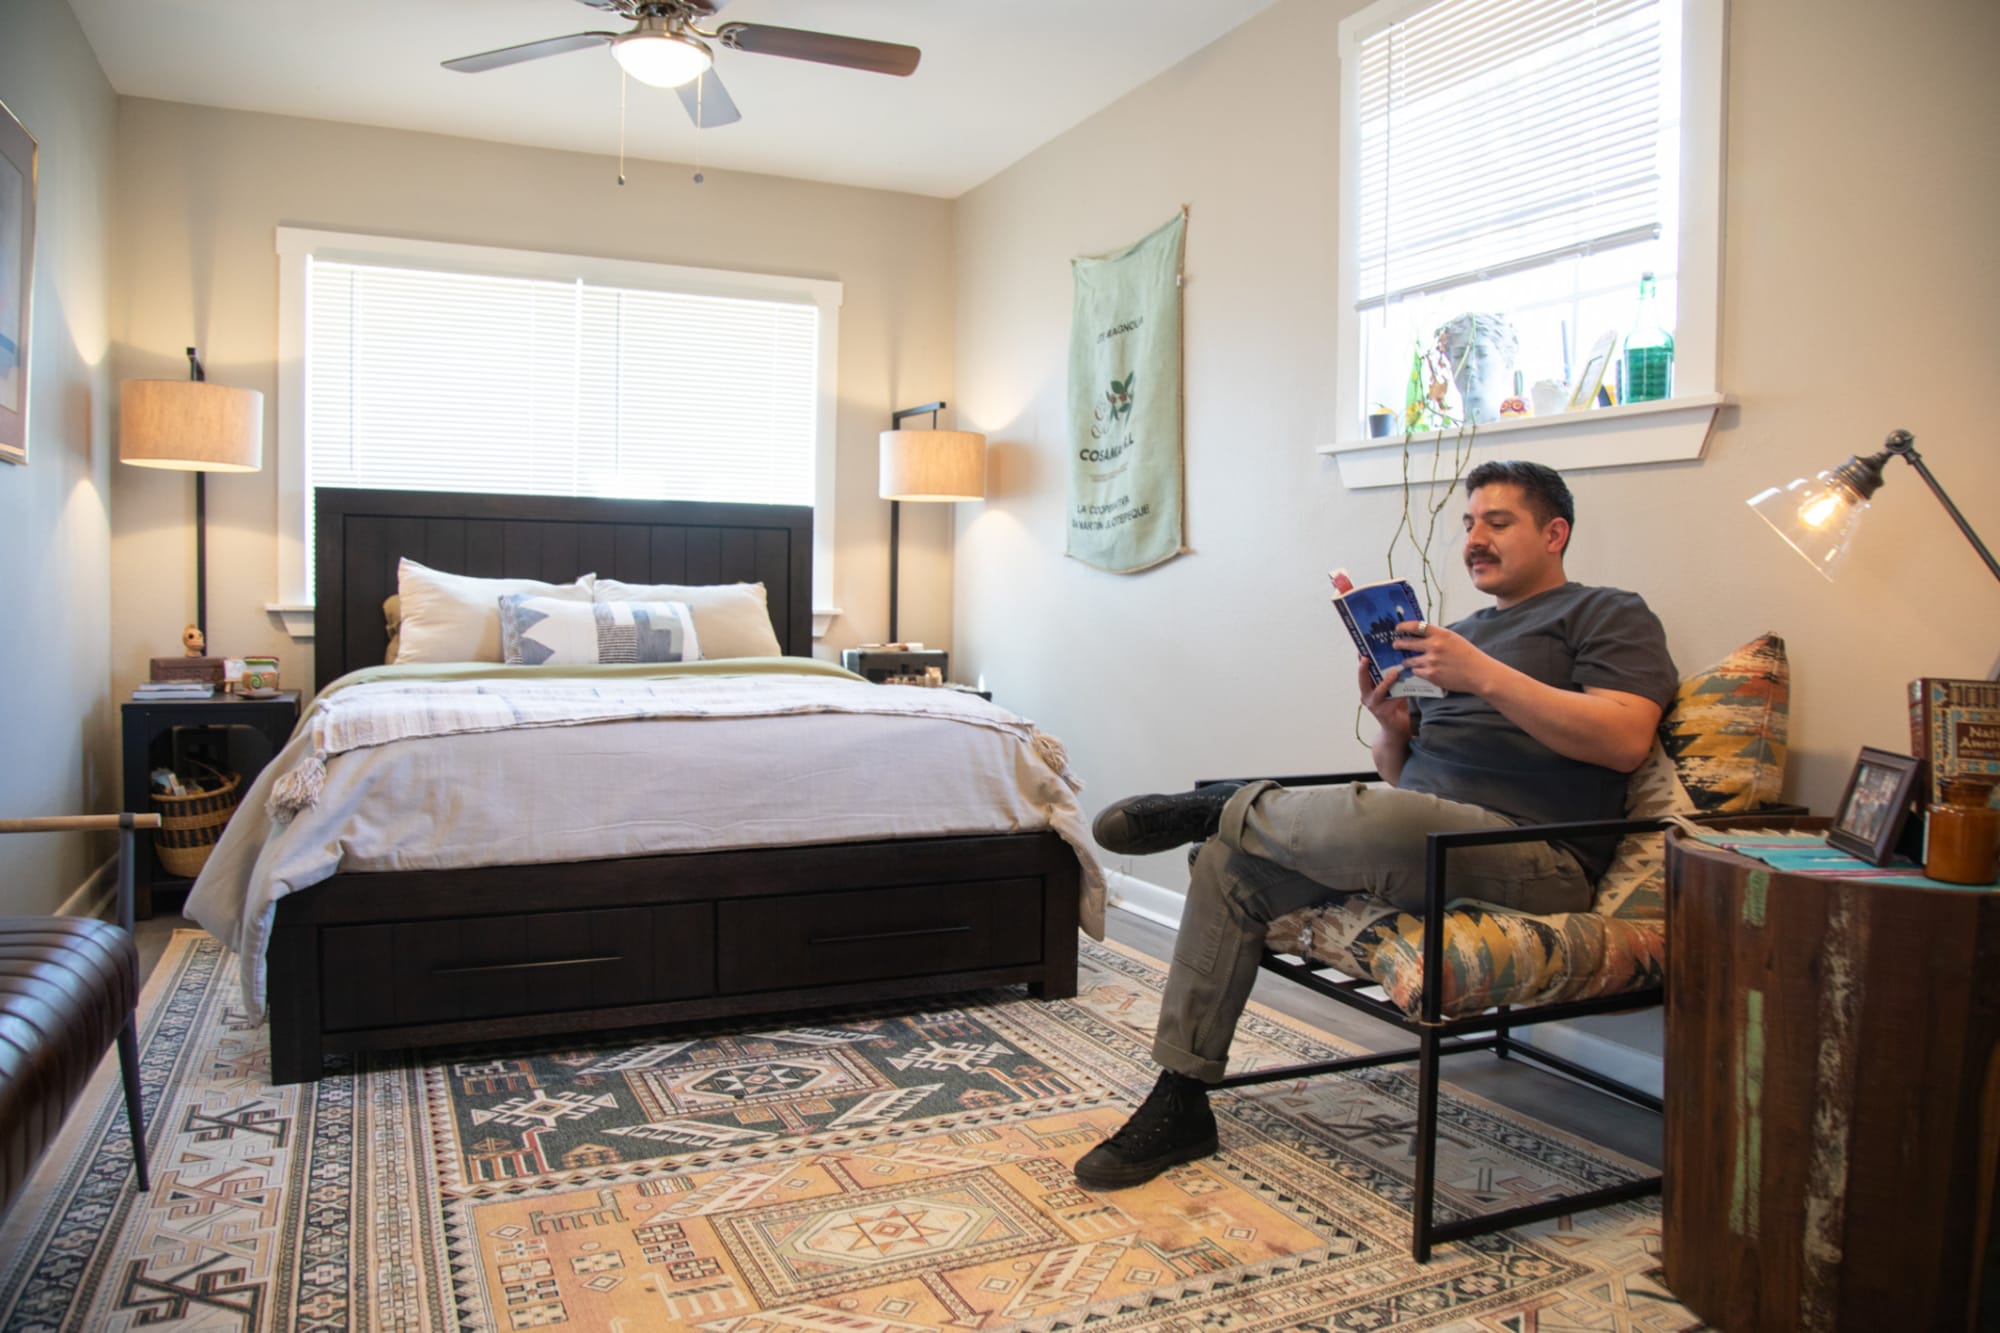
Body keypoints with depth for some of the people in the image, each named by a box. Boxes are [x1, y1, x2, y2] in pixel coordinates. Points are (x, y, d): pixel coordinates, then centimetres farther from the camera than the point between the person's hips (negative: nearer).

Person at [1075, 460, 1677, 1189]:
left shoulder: (1610, 615, 8)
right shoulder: (1462, 632, 28)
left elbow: (1625, 739, -12)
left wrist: (1484, 675, -16)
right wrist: (1392, 725, 0)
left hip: (1530, 858, -7)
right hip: (1415, 831, 7)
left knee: (1376, 822, -39)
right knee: (1232, 865, -10)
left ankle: (1227, 807, -7)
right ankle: (1179, 1102, -4)